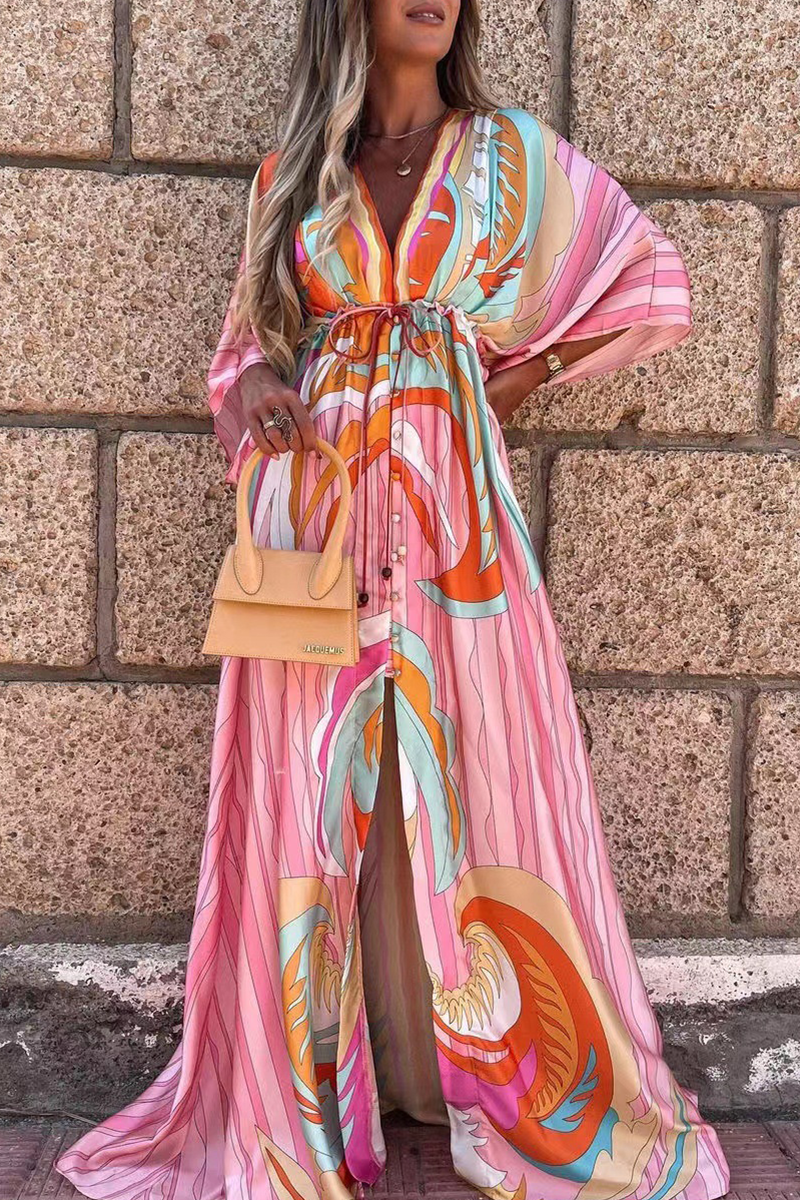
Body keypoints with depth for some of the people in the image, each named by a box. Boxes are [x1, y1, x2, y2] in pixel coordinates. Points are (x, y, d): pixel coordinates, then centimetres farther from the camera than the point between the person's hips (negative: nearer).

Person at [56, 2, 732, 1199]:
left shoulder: (511, 154, 8)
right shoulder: (291, 172, 12)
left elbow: (651, 283, 13)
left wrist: (515, 380, 5)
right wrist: (254, 386, -6)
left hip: (447, 512, -1)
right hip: (313, 509, 1)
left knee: (469, 788, 2)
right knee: (314, 796, 4)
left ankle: (507, 1073, 18)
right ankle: (309, 1078, 17)